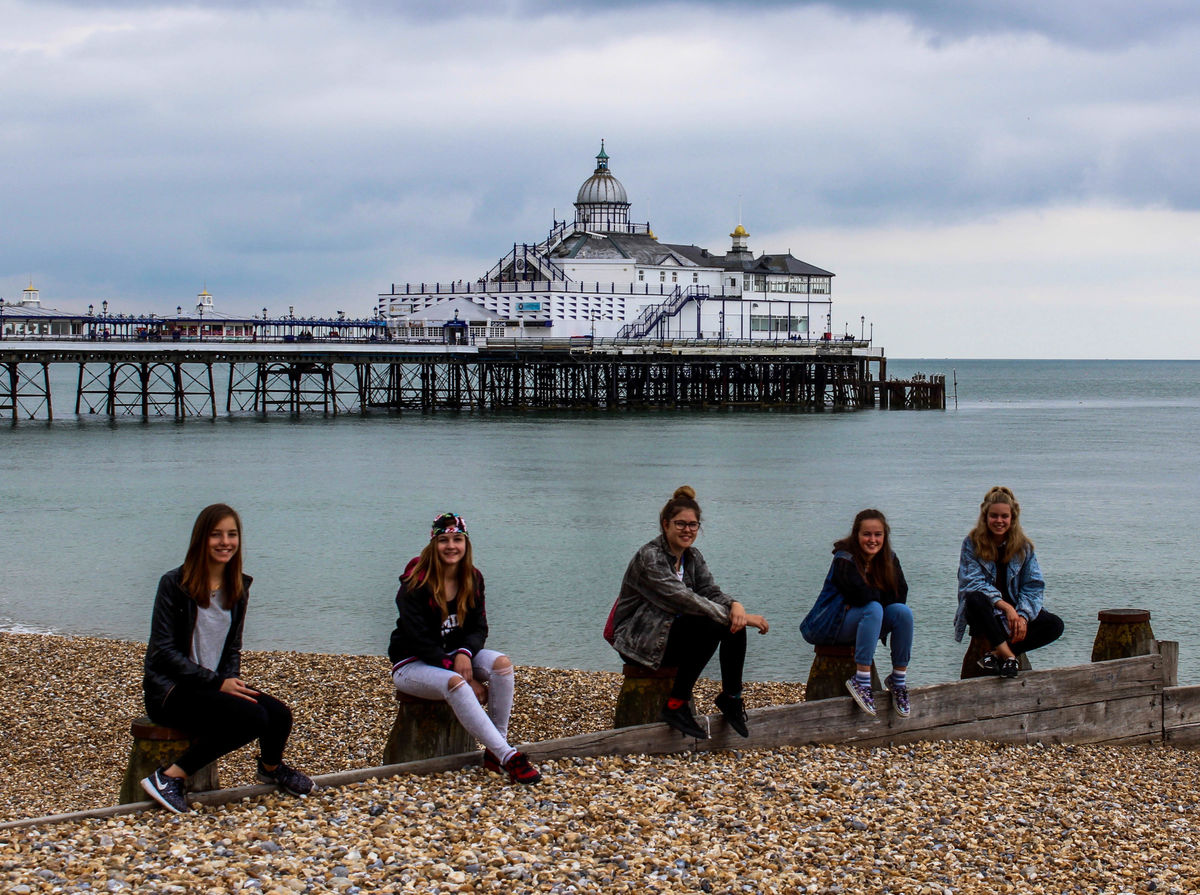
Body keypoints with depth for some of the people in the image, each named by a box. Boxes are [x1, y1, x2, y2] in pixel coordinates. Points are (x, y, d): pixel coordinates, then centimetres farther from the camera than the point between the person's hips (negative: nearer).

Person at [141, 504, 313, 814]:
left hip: (214, 685, 6)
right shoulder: (174, 584, -10)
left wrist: (232, 680, -6)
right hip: (170, 690, -6)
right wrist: (218, 683, -19)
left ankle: (271, 768, 15)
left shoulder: (238, 587, 9)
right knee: (252, 717, -29)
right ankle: (169, 777, -19)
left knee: (279, 714, -19)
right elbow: (163, 651, -13)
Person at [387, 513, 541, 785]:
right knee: (454, 683, -37)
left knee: (502, 663, -23)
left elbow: (479, 628, 3)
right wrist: (467, 678, -24)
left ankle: (494, 752, -22)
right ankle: (508, 757, -42)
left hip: (453, 657, 6)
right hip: (411, 665, -6)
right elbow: (420, 640, -20)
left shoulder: (472, 579, 2)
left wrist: (464, 654, -23)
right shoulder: (416, 584, -17)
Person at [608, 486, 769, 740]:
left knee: (735, 625, -14)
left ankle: (731, 697, -2)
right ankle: (676, 705, -26)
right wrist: (728, 614, -33)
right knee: (707, 626, -31)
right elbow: (683, 599, -28)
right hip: (638, 641, -8)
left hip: (671, 631, 8)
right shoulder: (650, 557, -19)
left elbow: (710, 591, -2)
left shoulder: (692, 557, 8)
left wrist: (735, 605, -26)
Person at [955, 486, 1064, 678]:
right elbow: (973, 583, -15)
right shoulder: (972, 543, -6)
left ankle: (995, 653, -28)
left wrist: (1023, 616, -21)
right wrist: (1006, 607, -26)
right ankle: (1008, 655, -38)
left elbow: (1034, 586, -2)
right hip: (984, 613, -3)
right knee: (975, 599, -37)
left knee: (1055, 625, -20)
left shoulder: (1023, 547, 2)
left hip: (1015, 610, 3)